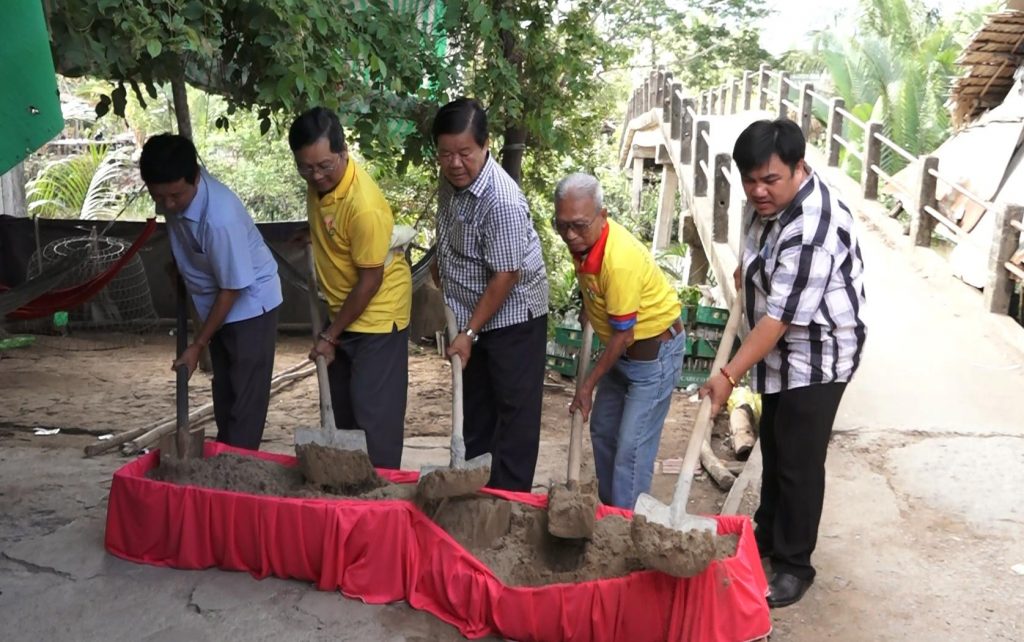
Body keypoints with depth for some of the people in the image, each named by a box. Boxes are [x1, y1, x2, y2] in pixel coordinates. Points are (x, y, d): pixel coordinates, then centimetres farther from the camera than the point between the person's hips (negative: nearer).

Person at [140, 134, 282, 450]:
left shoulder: (220, 217, -35)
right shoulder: (175, 191, -14)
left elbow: (232, 288, -26)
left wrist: (197, 345, -19)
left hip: (250, 302, -8)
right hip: (218, 301, 8)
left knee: (245, 398, -4)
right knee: (223, 391, 17)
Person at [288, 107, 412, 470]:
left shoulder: (364, 206, -30)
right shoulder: (319, 182, -5)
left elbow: (370, 280, -23)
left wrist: (330, 336, -16)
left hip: (377, 315, -9)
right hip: (342, 310, 9)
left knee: (372, 412, -4)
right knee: (340, 407, 17)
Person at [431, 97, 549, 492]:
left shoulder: (502, 201, -29)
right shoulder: (451, 180, -4)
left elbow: (505, 277, -25)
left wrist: (469, 333, -21)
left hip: (512, 319, -8)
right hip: (471, 315, 9)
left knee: (514, 415, 2)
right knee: (474, 409, 18)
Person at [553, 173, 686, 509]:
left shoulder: (619, 261, -33)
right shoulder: (584, 239, -9)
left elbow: (623, 335, -24)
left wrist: (588, 386, -16)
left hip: (654, 351, -9)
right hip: (623, 349, 9)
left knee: (631, 448, -9)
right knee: (602, 431, 17)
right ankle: (609, 508, 32)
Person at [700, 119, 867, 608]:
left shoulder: (812, 231, -31)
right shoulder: (776, 198, -2)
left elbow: (781, 318, -32)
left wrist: (729, 375, -33)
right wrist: (750, 270, 8)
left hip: (815, 358, -9)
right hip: (780, 352, 9)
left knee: (799, 462, 2)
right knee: (773, 450, 20)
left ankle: (794, 565, 18)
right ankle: (767, 535, 38)